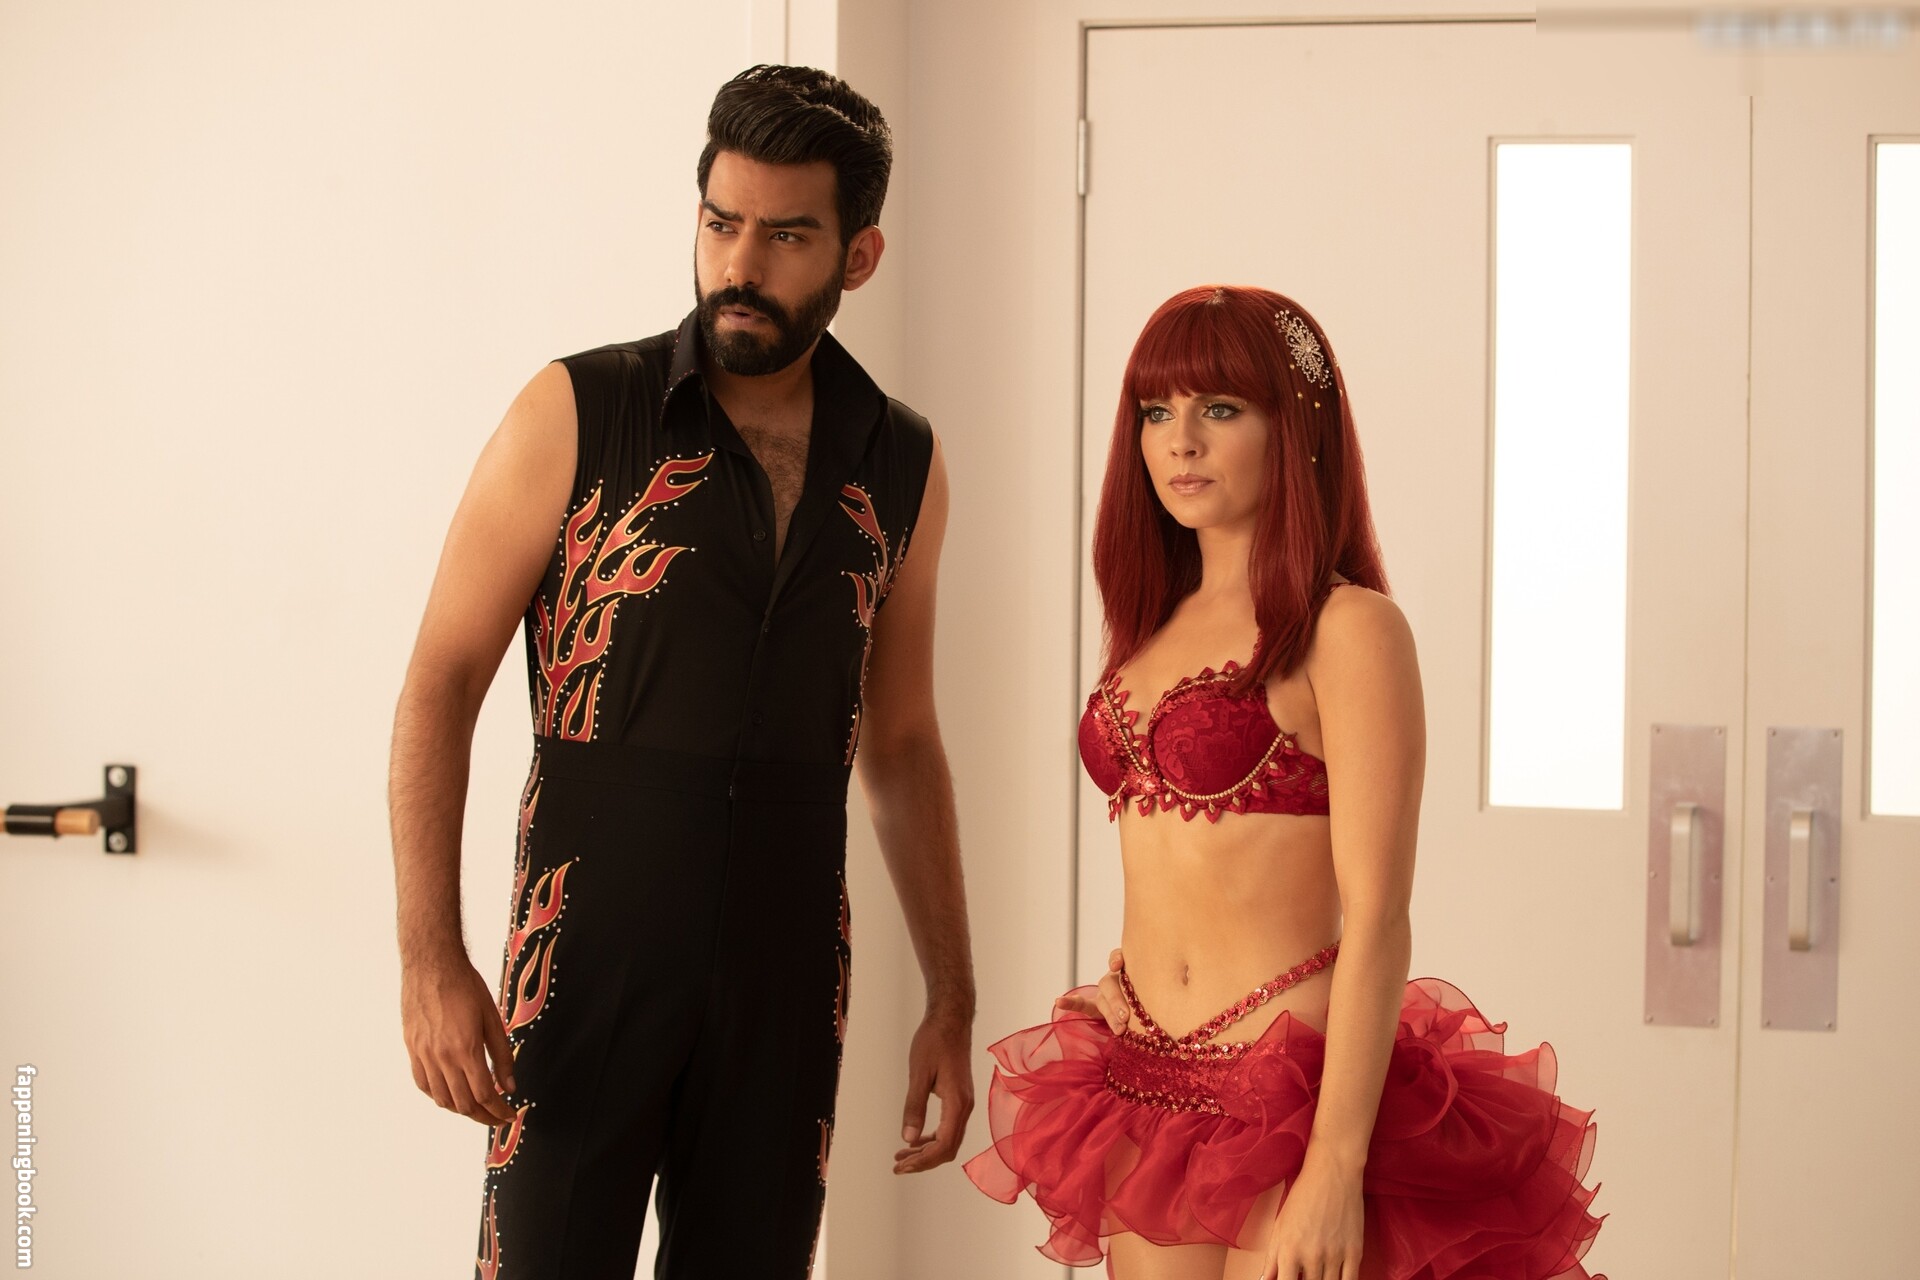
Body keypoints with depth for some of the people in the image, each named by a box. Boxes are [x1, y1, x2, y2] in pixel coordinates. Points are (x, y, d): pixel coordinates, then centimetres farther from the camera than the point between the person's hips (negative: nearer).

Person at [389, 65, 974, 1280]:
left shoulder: (902, 465, 7)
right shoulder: (578, 415, -4)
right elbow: (441, 687, -4)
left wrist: (953, 999, 13)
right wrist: (431, 959, -13)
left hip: (786, 987, 3)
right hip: (588, 964, -3)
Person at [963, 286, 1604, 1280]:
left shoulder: (1346, 629, -9)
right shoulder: (1157, 627, 12)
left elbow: (1376, 925, -14)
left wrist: (1335, 1171, -19)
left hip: (1290, 1087, -6)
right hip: (1147, 1088, 6)